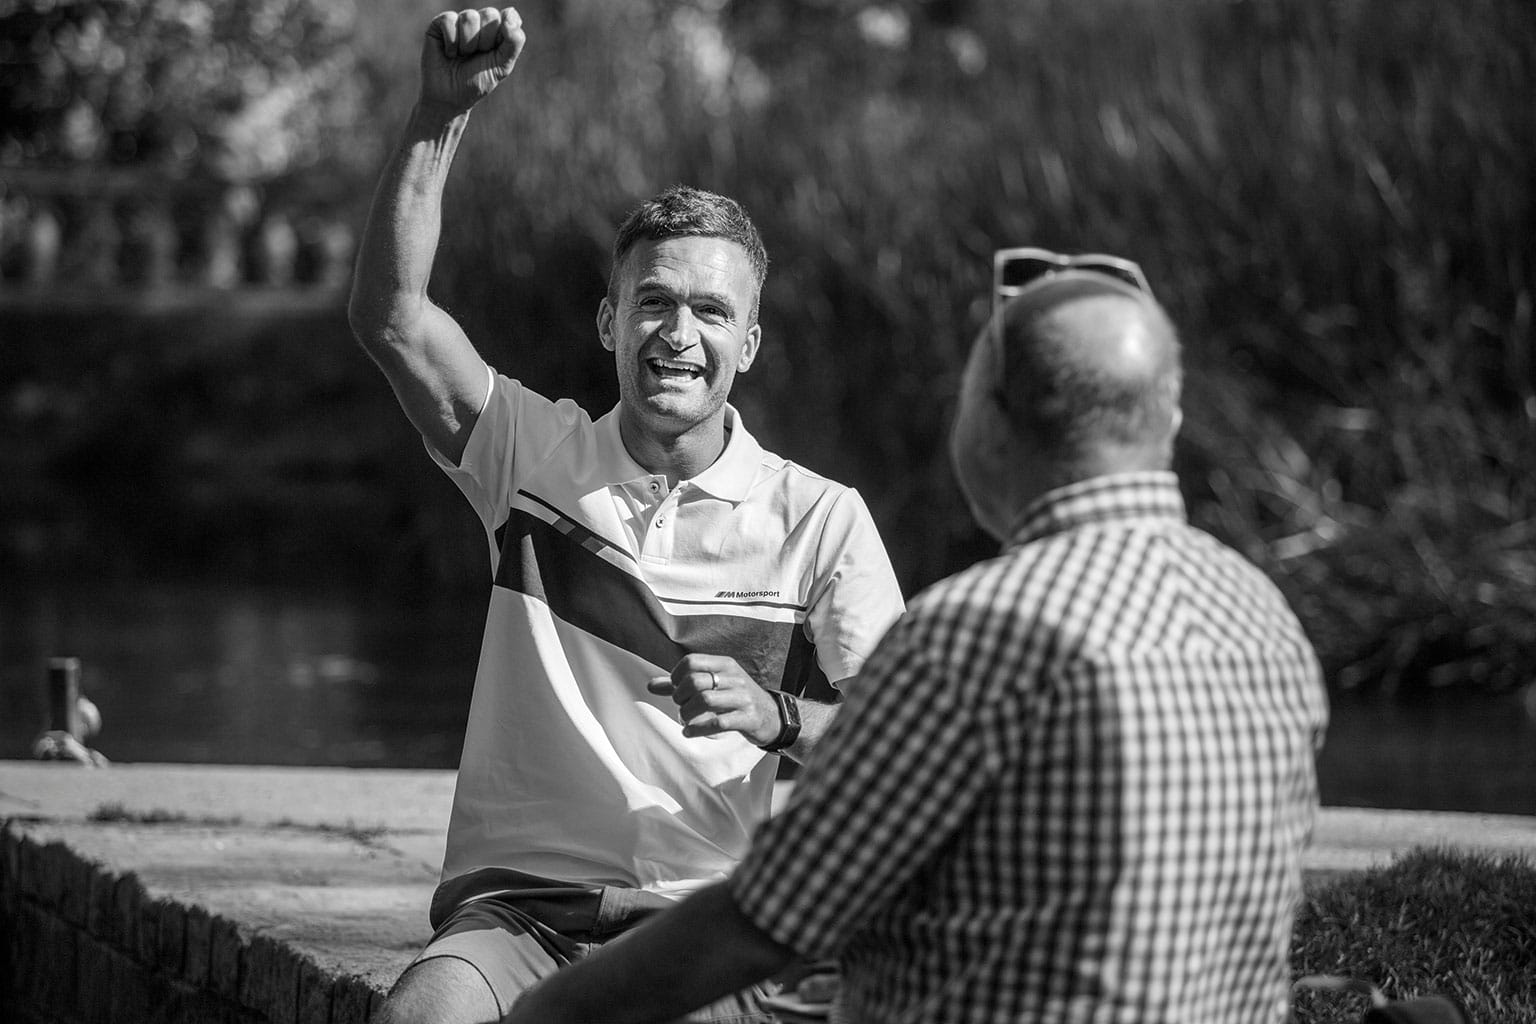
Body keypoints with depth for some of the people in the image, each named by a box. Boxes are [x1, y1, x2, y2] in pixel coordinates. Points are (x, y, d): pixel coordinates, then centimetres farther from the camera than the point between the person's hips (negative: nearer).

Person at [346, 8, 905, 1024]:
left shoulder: (822, 520, 7)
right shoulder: (537, 453, 10)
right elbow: (391, 315, -3)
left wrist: (777, 717, -17)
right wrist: (441, 113, -11)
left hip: (706, 920, 0)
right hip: (517, 908, 0)